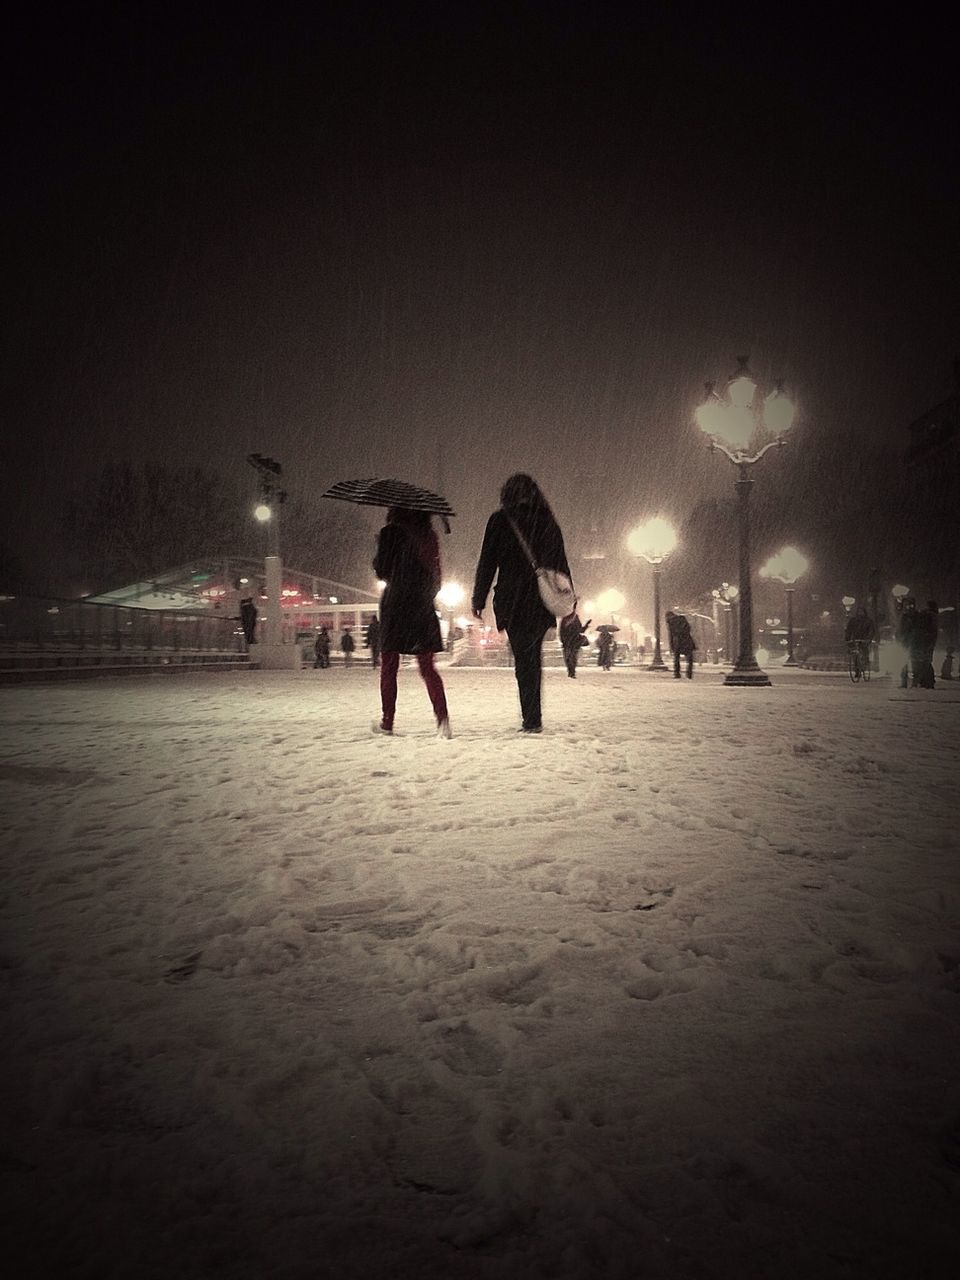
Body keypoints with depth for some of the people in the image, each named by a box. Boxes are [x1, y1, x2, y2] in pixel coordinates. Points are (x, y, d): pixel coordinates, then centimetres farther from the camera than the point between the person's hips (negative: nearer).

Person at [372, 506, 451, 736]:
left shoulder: (391, 533, -5)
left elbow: (382, 570, -5)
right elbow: (434, 576, 10)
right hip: (423, 606, 4)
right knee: (427, 667, 3)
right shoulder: (428, 536, 8)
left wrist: (376, 562, 14)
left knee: (388, 667, 7)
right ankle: (443, 719, -13)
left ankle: (387, 722, 12)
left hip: (395, 604, -4)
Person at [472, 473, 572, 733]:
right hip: (542, 601, 4)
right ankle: (533, 719, 17)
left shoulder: (500, 521, -2)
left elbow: (487, 562, -4)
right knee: (533, 656, 15)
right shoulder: (548, 521, 8)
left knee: (523, 658, -1)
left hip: (513, 601, -4)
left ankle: (532, 719, -5)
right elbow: (561, 563, 11)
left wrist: (479, 599, 2)